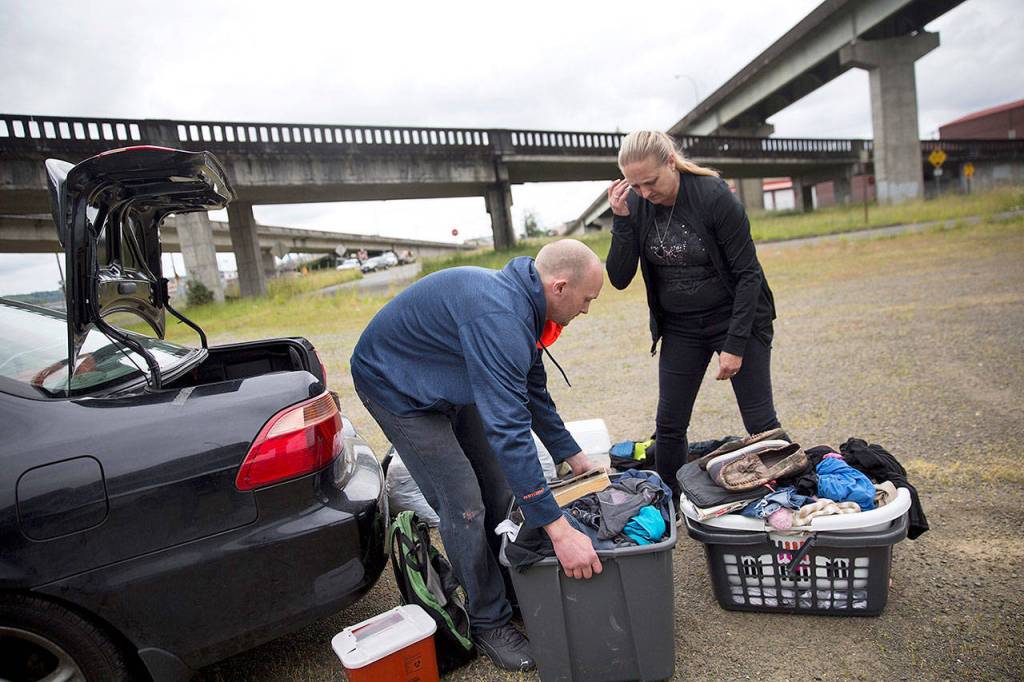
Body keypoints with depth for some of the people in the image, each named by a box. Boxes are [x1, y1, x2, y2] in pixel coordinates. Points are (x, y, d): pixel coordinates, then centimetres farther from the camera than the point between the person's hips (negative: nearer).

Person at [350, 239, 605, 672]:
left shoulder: (522, 302, -4)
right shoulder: (498, 316, -36)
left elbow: (533, 394, 8)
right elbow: (507, 429, -40)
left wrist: (572, 456, 11)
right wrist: (558, 528, -37)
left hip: (447, 386, 9)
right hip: (395, 387, -9)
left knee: (498, 492, 9)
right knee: (464, 507, -10)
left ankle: (504, 587, 30)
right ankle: (489, 621, 12)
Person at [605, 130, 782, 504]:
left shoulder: (714, 196, -19)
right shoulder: (634, 205, -7)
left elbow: (748, 273, -15)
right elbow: (619, 279, -10)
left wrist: (735, 344, -17)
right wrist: (621, 220, -22)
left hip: (735, 318, -4)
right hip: (679, 329, 4)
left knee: (760, 423, 2)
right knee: (669, 425, 8)